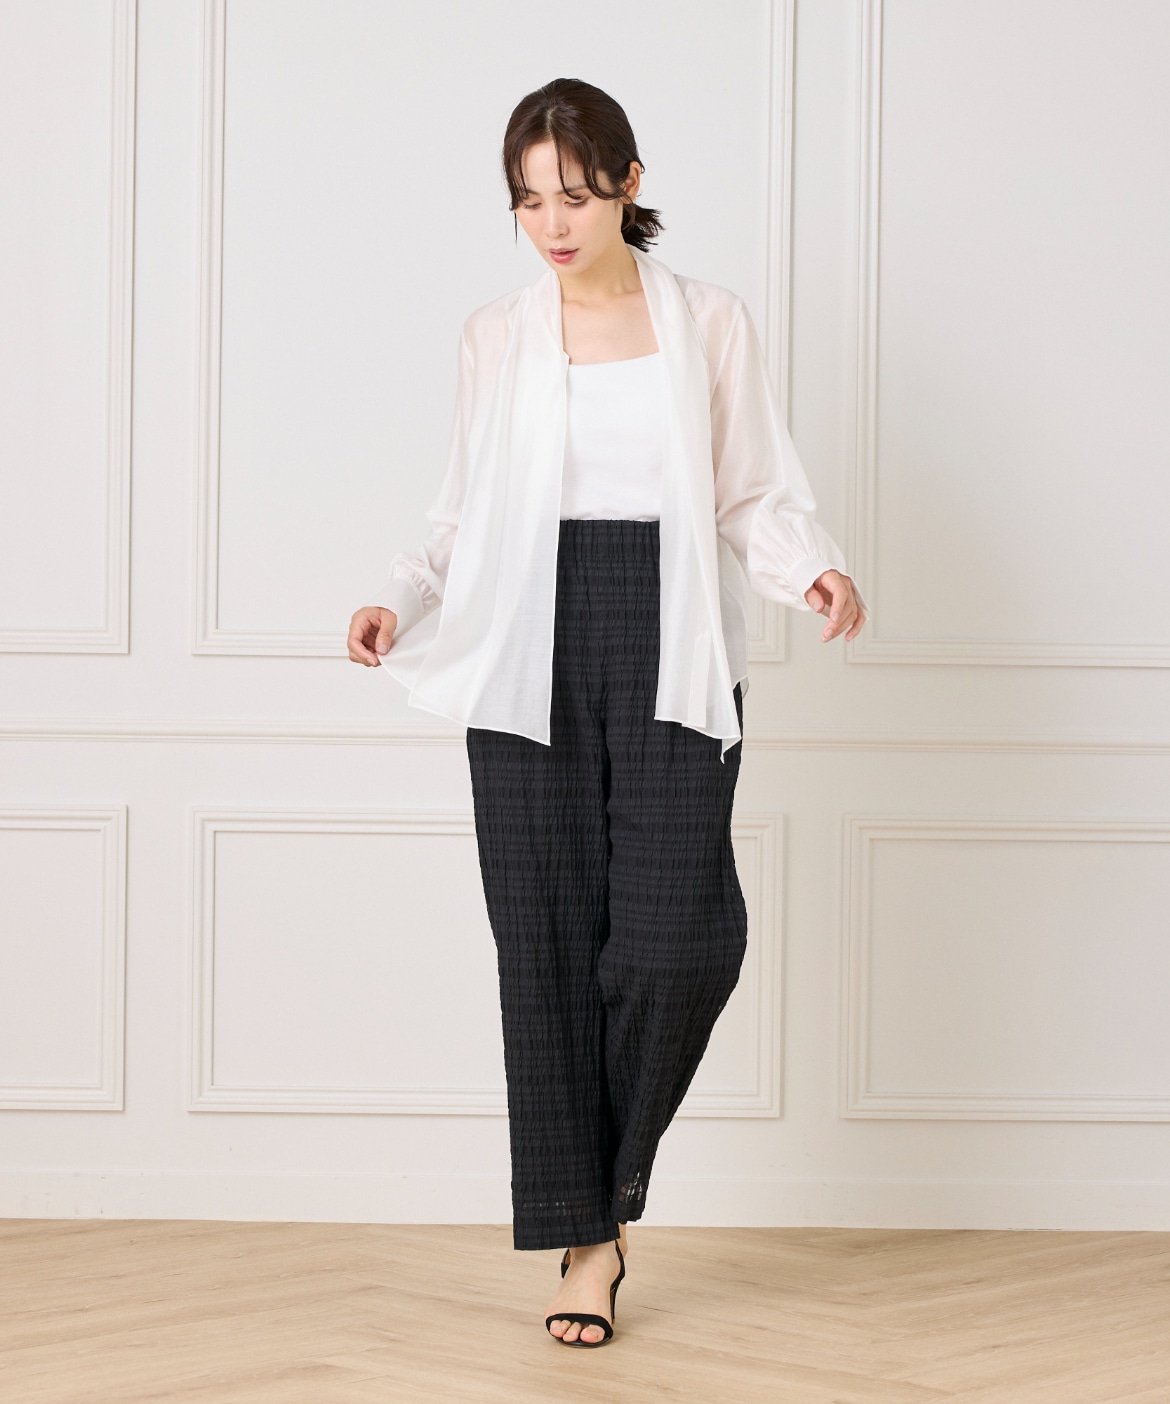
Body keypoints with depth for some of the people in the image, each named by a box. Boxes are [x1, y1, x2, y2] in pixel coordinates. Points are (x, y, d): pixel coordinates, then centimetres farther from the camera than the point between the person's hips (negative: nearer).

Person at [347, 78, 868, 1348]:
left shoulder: (709, 323, 7)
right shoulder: (496, 336, 10)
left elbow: (755, 497, 7)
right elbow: (463, 512, 13)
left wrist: (815, 569, -12)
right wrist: (402, 600, -4)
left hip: (671, 656, -1)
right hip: (532, 659, 1)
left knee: (679, 935, -11)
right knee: (548, 943, -1)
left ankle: (609, 1182, 16)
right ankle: (586, 1233, 8)